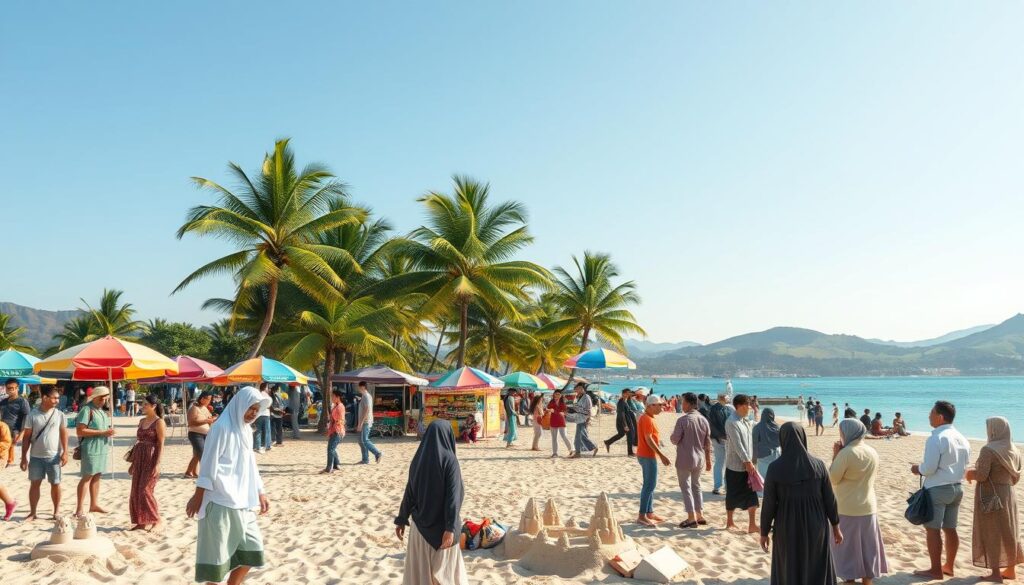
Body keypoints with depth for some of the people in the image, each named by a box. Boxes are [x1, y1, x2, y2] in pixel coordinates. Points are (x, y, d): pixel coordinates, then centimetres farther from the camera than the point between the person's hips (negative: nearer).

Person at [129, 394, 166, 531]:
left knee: (145, 491, -9)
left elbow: (161, 444, -12)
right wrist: (133, 462, 16)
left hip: (151, 459, -8)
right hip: (139, 459, 8)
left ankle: (156, 521, 1)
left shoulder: (159, 422, -9)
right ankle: (141, 522, 15)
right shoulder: (142, 421, 13)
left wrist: (157, 464, -18)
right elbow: (138, 442, 17)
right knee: (136, 492, 7)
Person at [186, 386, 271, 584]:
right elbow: (208, 464, -14)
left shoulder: (246, 429, 13)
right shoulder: (222, 427, -12)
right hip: (220, 501, -8)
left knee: (251, 549, 9)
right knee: (217, 552, 0)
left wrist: (261, 493, 17)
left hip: (241, 501, 8)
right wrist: (198, 496, -16)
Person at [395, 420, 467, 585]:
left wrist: (401, 520, 13)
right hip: (441, 524, -4)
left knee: (419, 568, 12)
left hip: (420, 523, 4)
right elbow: (453, 496, -20)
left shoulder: (418, 459, 0)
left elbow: (409, 492, 5)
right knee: (444, 567, 11)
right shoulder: (449, 460, -15)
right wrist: (451, 528, -22)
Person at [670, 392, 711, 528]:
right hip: (699, 459, 6)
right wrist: (708, 460, 15)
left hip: (685, 460, -6)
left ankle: (692, 518, 3)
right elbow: (707, 444, 7)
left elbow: (674, 440, -14)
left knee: (686, 487, 4)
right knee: (696, 486, 19)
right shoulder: (704, 420, 2)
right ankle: (700, 516, 21)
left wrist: (672, 435, 8)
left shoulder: (683, 420, -17)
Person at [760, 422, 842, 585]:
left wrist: (764, 532, 2)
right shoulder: (818, 465, -11)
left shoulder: (775, 468, -16)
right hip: (815, 527, 1)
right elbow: (829, 499, -4)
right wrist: (835, 527, 10)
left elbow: (769, 505, -11)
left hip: (787, 529, -1)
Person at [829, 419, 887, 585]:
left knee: (847, 549, 6)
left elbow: (832, 479, -13)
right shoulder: (873, 453, 1)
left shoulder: (846, 453, -19)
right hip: (868, 507, 6)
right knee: (867, 548, 15)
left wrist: (835, 456, -7)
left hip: (847, 510, -6)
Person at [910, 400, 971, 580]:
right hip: (957, 487, 8)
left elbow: (929, 468, -21)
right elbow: (964, 467, 13)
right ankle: (948, 566, 24)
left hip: (938, 489, -8)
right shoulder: (962, 439, 8)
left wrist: (918, 469, -2)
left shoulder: (936, 438, -18)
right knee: (950, 529, 15)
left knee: (933, 529, 1)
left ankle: (935, 570, 5)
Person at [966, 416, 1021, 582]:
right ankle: (1011, 569, 26)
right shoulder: (1014, 451, 5)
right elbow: (1015, 478, 11)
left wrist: (970, 474, -3)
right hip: (1008, 495, 7)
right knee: (1009, 532, 17)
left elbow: (981, 476, -22)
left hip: (990, 496, -7)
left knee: (991, 534, 1)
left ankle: (996, 574, 4)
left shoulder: (988, 450, -18)